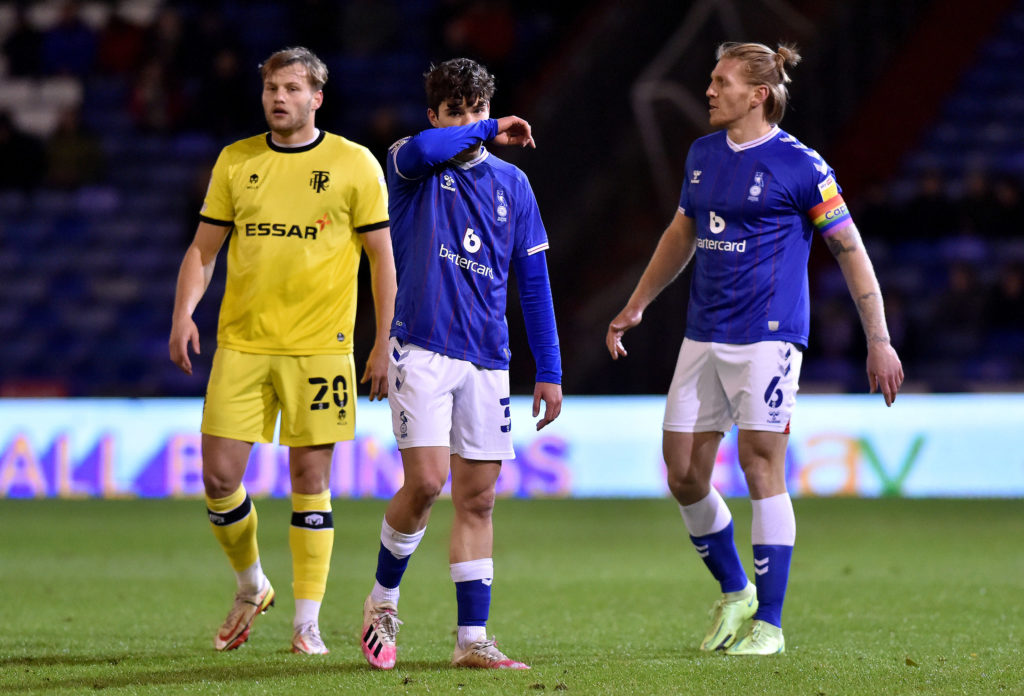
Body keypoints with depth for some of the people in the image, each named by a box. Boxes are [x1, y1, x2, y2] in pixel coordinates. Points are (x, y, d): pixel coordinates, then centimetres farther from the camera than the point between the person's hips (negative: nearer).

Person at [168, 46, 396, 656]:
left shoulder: (354, 164, 1)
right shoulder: (236, 161, 9)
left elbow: (382, 258, 3)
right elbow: (204, 247, 13)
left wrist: (384, 343, -3)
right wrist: (184, 314, -3)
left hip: (319, 347, -3)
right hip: (241, 344, 3)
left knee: (311, 478, -2)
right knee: (220, 475, -3)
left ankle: (308, 622, 4)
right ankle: (251, 586, 22)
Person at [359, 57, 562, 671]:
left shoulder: (511, 183, 12)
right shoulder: (412, 166, 1)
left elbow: (534, 281, 14)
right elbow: (422, 149, -27)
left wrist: (550, 371, 11)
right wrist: (490, 133, -11)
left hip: (487, 359, 4)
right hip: (422, 349, -4)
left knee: (478, 499, 3)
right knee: (426, 482, -14)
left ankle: (473, 640, 6)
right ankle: (384, 598, 10)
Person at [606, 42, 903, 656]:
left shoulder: (798, 166, -8)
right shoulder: (704, 155, 12)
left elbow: (850, 250, -4)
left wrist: (879, 340, -6)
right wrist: (637, 306, 29)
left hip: (767, 337, -7)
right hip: (703, 338, 7)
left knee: (763, 471, -7)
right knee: (683, 474, 4)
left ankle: (768, 623, 0)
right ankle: (734, 594, 24)